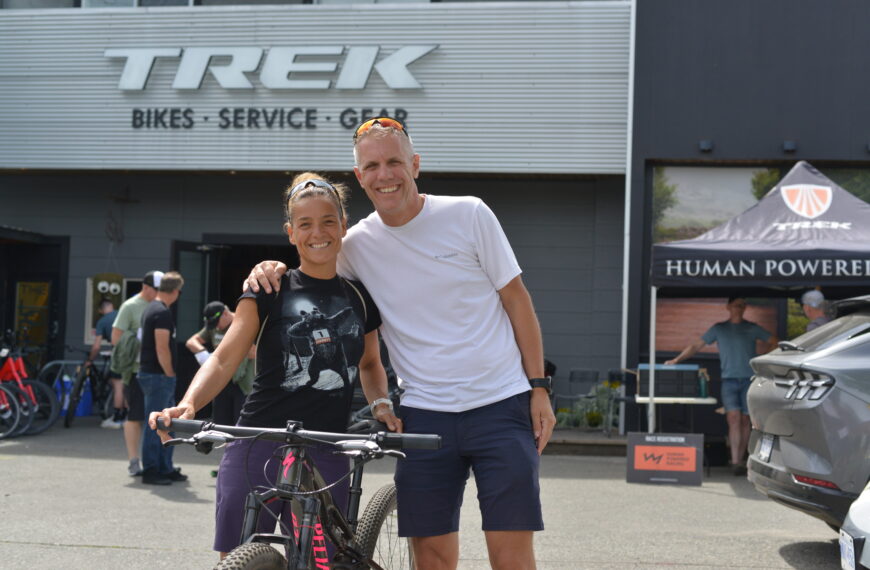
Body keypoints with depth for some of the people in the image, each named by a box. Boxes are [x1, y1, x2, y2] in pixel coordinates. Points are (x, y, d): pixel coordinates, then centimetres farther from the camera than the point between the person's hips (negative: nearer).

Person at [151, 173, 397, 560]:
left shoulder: (359, 296, 10)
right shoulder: (270, 289, 2)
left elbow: (370, 364, 26)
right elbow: (224, 359, -6)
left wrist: (381, 403, 6)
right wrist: (187, 405, -24)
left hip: (327, 459, 2)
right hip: (258, 451, -2)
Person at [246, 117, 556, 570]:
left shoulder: (468, 214, -3)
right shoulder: (357, 243, 3)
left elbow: (516, 299, 2)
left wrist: (539, 388, -1)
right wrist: (269, 269, -8)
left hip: (500, 405, -2)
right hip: (424, 413, 2)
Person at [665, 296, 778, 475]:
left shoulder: (752, 328, 10)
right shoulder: (719, 328, 11)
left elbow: (773, 341, 18)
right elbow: (696, 345, 11)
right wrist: (677, 360, 3)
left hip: (749, 379, 1)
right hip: (729, 379, -1)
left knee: (745, 420, 1)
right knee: (733, 418, -14)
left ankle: (739, 460, 10)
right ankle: (735, 461, -17)